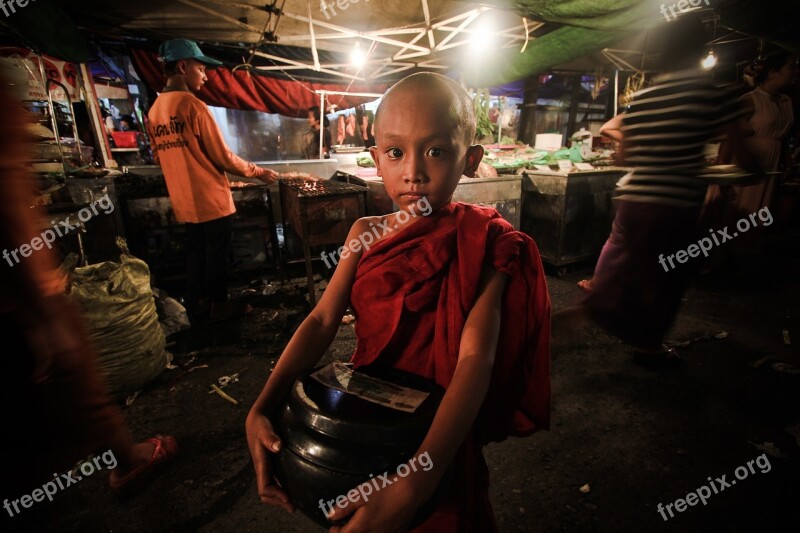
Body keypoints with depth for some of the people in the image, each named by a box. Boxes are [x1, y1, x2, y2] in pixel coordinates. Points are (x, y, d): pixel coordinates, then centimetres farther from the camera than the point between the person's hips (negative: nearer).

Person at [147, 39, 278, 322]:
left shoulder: (154, 110, 7)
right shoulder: (193, 105, -15)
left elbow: (159, 157, 15)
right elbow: (223, 157, -14)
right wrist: (257, 172, -2)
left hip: (184, 202, 7)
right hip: (212, 199, -7)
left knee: (196, 253, 18)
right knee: (217, 254, 6)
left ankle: (197, 305, 29)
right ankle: (219, 306, 19)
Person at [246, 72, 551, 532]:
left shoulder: (483, 245, -19)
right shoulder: (366, 233, -6)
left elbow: (476, 357, -28)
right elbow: (322, 321, -11)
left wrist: (418, 481, -37)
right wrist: (263, 410, -23)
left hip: (439, 435, -3)